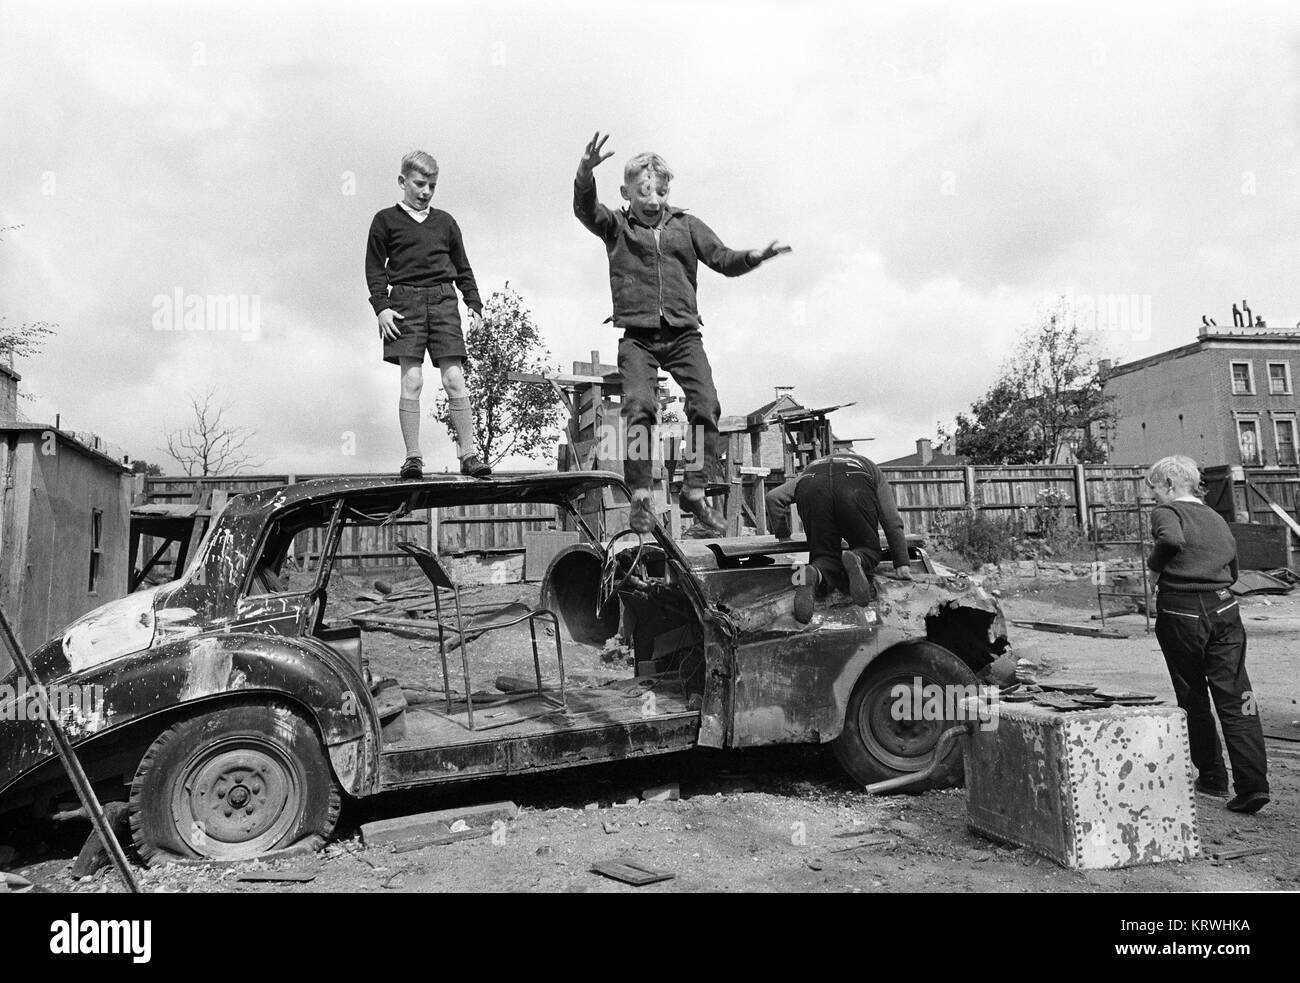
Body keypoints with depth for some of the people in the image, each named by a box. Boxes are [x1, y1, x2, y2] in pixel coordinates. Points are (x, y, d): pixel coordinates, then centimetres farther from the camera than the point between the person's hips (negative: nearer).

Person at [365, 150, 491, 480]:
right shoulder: (386, 220, 10)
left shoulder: (445, 222, 18)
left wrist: (474, 304, 11)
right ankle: (413, 457, -3)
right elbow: (375, 268, 6)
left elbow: (462, 268, 20)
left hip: (443, 302, 2)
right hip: (405, 301, -2)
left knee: (454, 379, -6)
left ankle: (468, 453, -2)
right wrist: (381, 306, -6)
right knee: (412, 381, -7)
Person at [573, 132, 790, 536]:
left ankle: (695, 491, -3)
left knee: (706, 408, -13)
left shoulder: (685, 225, 16)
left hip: (683, 333, 2)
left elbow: (724, 260, 10)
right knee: (639, 408, -19)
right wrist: (585, 172, -30)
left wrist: (755, 256, -11)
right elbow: (585, 209, -9)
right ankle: (640, 496, -11)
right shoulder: (616, 226, 10)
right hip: (637, 336, -2)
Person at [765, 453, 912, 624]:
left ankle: (814, 574, -23)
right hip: (854, 488, -1)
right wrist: (901, 564, 33)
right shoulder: (872, 469, 42)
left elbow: (773, 496, 30)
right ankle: (857, 559, -18)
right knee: (869, 549, 18)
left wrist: (783, 534, 41)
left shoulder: (809, 469, 44)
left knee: (826, 556, 12)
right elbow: (892, 521, 33)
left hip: (811, 491, 1)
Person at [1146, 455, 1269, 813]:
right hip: (1224, 609, 5)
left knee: (1193, 700, 10)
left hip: (1180, 613, -5)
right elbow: (1233, 572, 23)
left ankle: (1212, 777, 20)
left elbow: (1171, 539, -26)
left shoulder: (1167, 511, -3)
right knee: (1236, 700, 1)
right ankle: (1253, 785, -6)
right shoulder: (1217, 518, 17)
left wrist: (1154, 563, -9)